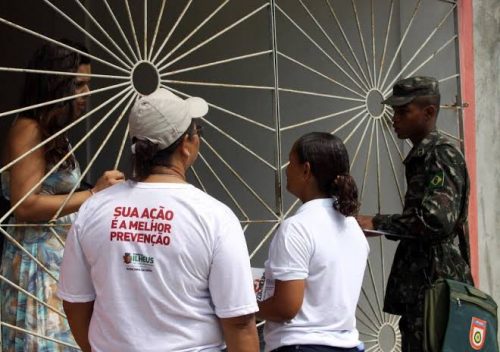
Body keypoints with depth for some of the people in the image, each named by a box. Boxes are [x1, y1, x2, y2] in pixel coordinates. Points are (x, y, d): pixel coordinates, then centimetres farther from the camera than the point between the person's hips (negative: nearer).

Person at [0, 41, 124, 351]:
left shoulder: (54, 133, 14)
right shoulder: (28, 130, -14)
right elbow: (25, 206, -21)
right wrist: (93, 194, -23)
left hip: (62, 255, 9)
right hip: (39, 259, -9)